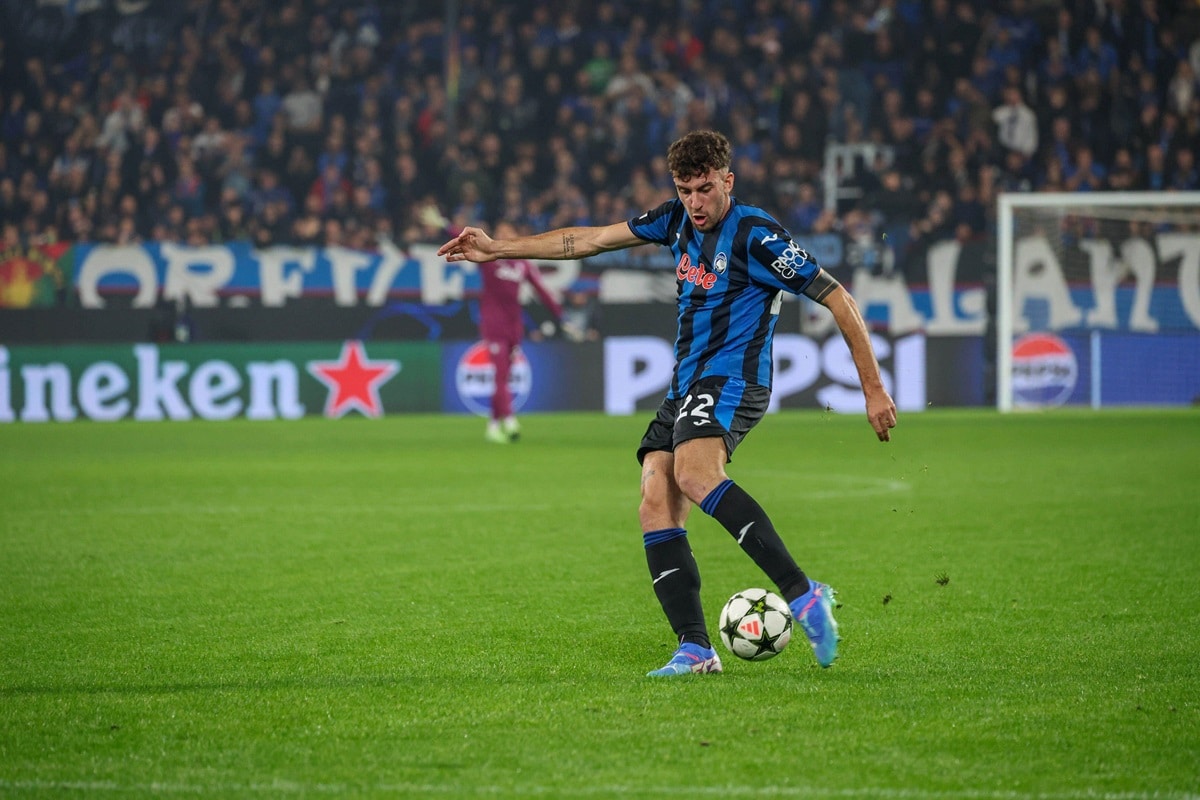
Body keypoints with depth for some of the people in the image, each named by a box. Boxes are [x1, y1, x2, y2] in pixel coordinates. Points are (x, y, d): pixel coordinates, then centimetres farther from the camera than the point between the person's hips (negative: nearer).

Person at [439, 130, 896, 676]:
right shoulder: (679, 221, 12)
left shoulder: (755, 235, -10)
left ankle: (802, 595, -36)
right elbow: (590, 240, 20)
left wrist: (874, 389, -10)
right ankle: (695, 650, -15)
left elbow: (838, 300, -9)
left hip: (732, 379, -8)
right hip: (685, 386, 8)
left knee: (694, 473, -34)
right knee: (655, 506, -9)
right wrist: (498, 249, 21)